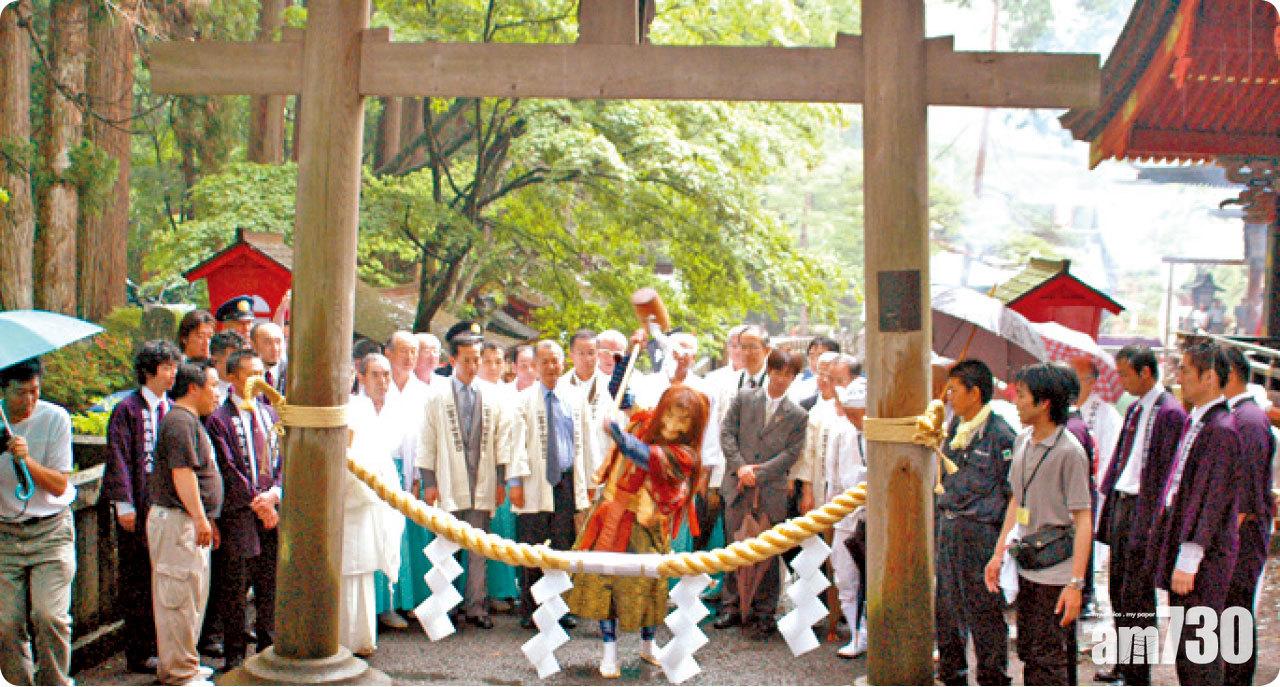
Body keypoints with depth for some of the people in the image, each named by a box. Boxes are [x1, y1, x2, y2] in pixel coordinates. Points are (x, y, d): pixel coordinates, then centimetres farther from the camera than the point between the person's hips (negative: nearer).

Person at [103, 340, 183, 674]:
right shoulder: (128, 409, -6)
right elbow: (119, 459, -10)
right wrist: (124, 505, -15)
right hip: (139, 505, -5)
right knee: (137, 579, 2)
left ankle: (161, 645, 20)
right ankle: (139, 654, 10)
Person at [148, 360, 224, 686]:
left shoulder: (191, 421, 19)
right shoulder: (180, 421, -15)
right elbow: (182, 473, -22)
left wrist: (206, 520, 22)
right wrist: (200, 519, -22)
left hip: (192, 522, 11)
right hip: (178, 522, -11)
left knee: (192, 596, 16)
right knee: (180, 597, -5)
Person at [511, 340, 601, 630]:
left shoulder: (577, 400, 11)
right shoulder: (524, 400, 3)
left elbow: (588, 441, 14)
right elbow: (518, 442, -2)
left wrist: (591, 480, 11)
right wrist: (515, 481, -9)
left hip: (569, 482, 2)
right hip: (536, 484, -2)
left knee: (564, 547, 3)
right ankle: (529, 610, 10)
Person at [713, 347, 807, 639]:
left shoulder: (797, 416, 6)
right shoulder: (744, 398, 8)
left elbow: (790, 454, -1)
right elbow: (726, 433, 2)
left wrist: (758, 473, -11)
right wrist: (740, 466, -10)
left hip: (772, 492, 0)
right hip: (738, 487, 1)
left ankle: (764, 614, 11)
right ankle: (731, 607, 16)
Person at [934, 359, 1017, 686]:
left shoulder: (999, 434, -12)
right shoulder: (955, 427, 10)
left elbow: (1011, 490, -10)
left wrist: (999, 536, -10)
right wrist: (939, 520, 14)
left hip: (978, 531, -7)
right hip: (945, 529, 7)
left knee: (983, 610, 1)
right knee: (945, 605, 14)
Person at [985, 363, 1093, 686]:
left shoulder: (1069, 451, -15)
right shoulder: (1022, 441, 9)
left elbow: (1083, 520, -15)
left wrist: (1076, 584, -18)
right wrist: (998, 553, 14)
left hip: (1056, 570, -8)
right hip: (1026, 566, 8)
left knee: (1048, 659, -3)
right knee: (1027, 650, 16)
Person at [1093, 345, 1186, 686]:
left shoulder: (1170, 412, -14)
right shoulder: (1135, 410, 14)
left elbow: (1167, 472, -17)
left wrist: (1154, 523, -20)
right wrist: (1106, 500, 13)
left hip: (1144, 512, -9)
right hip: (1122, 505, 9)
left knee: (1136, 598, -2)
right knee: (1118, 591, 15)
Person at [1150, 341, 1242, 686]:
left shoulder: (1220, 429, -18)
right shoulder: (1196, 422, 12)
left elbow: (1210, 501, -22)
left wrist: (1188, 561, -22)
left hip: (1203, 559, -10)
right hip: (1184, 555, 10)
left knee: (1198, 647, -4)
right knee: (1185, 644, 17)